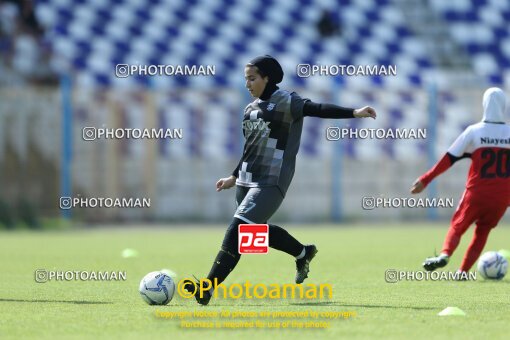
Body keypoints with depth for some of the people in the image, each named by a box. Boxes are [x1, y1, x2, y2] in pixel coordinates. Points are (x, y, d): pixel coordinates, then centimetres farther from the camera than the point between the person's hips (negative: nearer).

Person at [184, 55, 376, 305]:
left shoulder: (285, 102, -8)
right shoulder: (250, 109, 15)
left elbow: (318, 110, -20)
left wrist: (353, 113, -33)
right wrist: (234, 177, 30)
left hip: (270, 183, -9)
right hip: (247, 181, 9)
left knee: (238, 230, -17)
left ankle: (208, 287, -20)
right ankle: (303, 253, 42)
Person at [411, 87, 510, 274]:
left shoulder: (473, 131, -7)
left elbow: (449, 159, -6)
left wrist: (425, 179, -2)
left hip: (477, 194, -2)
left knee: (458, 226, 10)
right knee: (482, 231, 16)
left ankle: (445, 254, -18)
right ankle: (463, 271, 6)